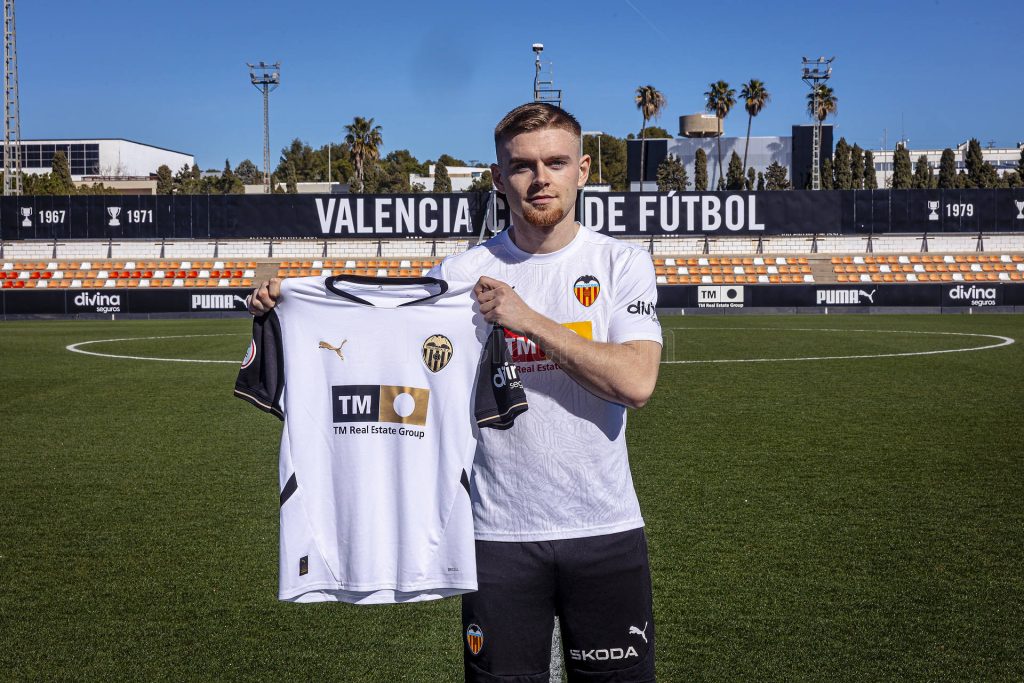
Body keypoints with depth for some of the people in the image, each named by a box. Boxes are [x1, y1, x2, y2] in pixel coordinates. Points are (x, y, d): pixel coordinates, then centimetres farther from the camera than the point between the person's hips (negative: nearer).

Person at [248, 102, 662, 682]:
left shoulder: (622, 263, -2)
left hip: (606, 532, 0)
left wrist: (528, 319, -19)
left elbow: (636, 382, -15)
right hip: (499, 532, 0)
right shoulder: (459, 274, 1)